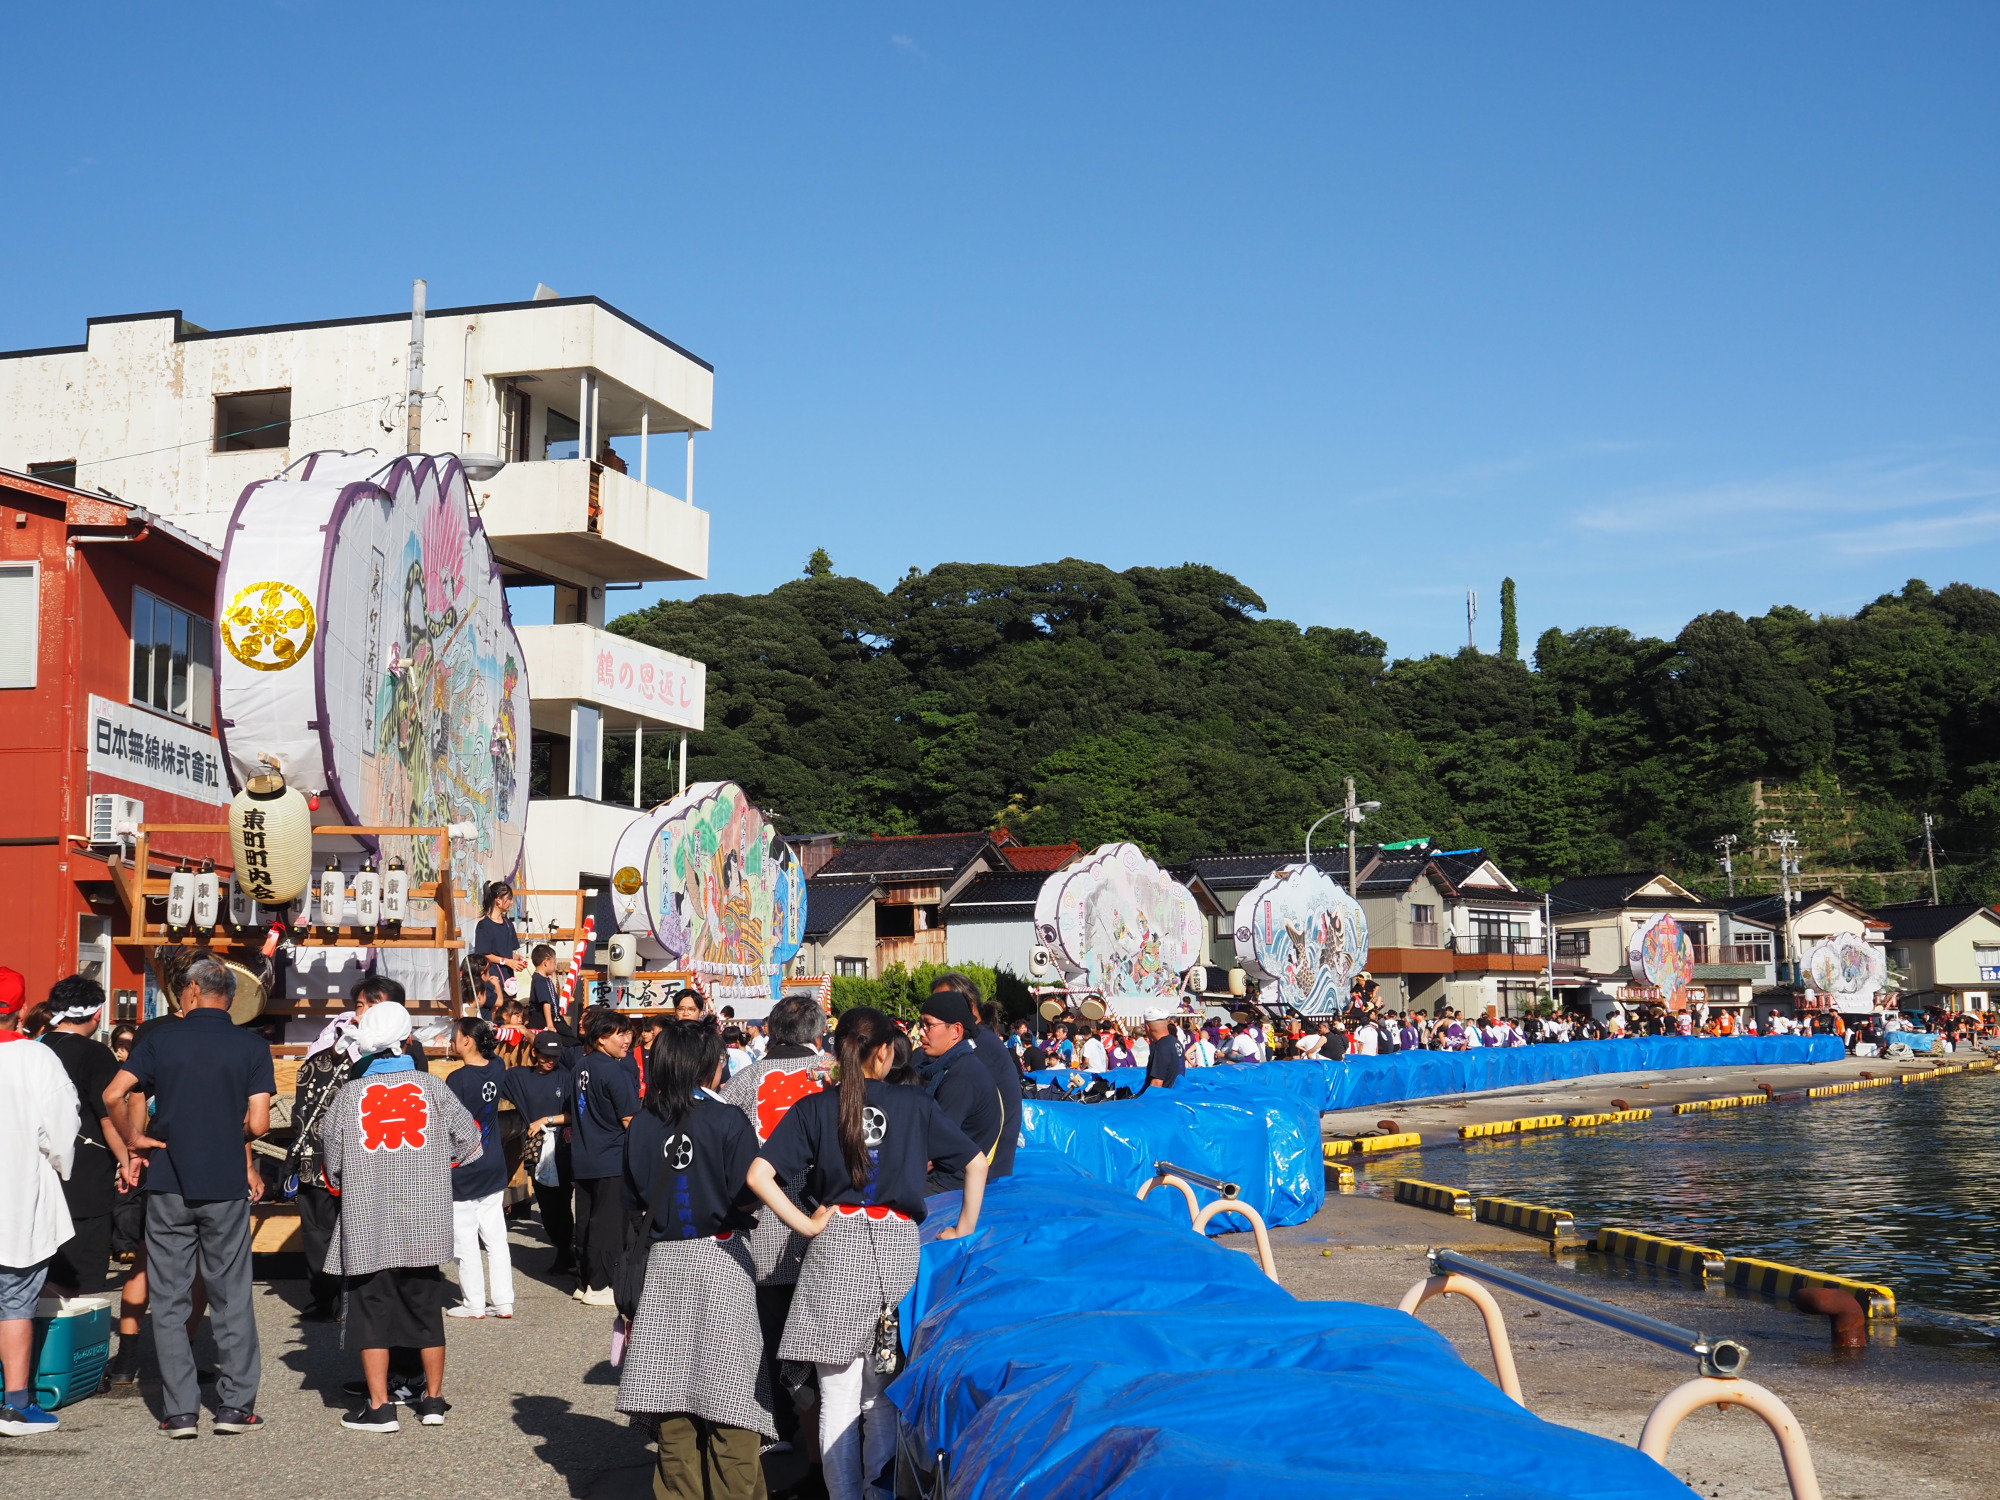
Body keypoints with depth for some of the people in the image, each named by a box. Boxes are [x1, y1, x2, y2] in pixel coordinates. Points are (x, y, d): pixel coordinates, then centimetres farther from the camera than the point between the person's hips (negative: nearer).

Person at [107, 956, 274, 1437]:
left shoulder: (159, 1039, 1)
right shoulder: (252, 1047, -1)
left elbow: (112, 1096, -8)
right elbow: (257, 1124, -8)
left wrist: (134, 1142, 7)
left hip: (168, 1186, 0)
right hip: (226, 1187, 0)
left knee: (169, 1300, 6)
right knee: (231, 1298, 9)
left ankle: (180, 1410, 5)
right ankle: (235, 1405, 9)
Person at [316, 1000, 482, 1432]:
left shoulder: (349, 1094, -3)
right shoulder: (431, 1086, -1)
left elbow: (330, 1159, 4)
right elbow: (468, 1140, 6)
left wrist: (342, 1188, 24)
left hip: (367, 1229, -1)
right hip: (425, 1224, 2)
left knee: (371, 1310, 5)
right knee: (427, 1307, 13)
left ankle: (379, 1407, 4)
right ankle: (434, 1400, 19)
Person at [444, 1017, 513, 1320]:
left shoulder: (457, 1080, -19)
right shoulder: (497, 1069, -1)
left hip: (462, 1171, -7)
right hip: (494, 1169, 7)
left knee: (465, 1241, 3)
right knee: (496, 1238, 10)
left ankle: (474, 1304, 9)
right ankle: (504, 1303, 12)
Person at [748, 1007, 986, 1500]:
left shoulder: (814, 1108, 2)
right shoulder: (916, 1105, 4)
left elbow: (758, 1175, -9)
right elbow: (976, 1163, 6)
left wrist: (807, 1224, -4)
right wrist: (964, 1228, 11)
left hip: (835, 1246, -1)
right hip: (899, 1249, 1)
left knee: (838, 1398, 5)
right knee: (886, 1397, 14)